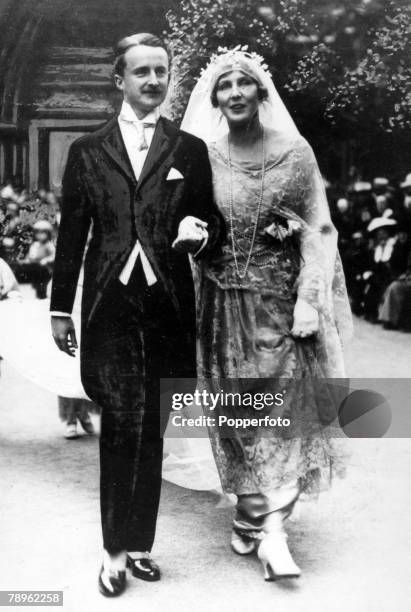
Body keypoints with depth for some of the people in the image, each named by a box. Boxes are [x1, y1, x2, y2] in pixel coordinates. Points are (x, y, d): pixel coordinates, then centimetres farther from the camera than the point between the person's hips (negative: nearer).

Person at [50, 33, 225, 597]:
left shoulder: (189, 150, 10)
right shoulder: (87, 151, 9)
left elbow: (214, 224, 13)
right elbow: (71, 234, 9)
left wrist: (200, 232, -11)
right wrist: (60, 307, 7)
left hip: (167, 307, 1)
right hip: (109, 305, -1)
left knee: (150, 429, 8)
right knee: (123, 424, -8)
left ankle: (138, 545, 21)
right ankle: (116, 551, 6)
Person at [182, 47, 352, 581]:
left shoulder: (296, 153, -2)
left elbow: (318, 232, -3)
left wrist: (309, 301, -11)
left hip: (281, 301, -1)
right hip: (224, 302, 1)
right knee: (238, 414, 7)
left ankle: (271, 528, 1)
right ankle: (253, 514, 21)